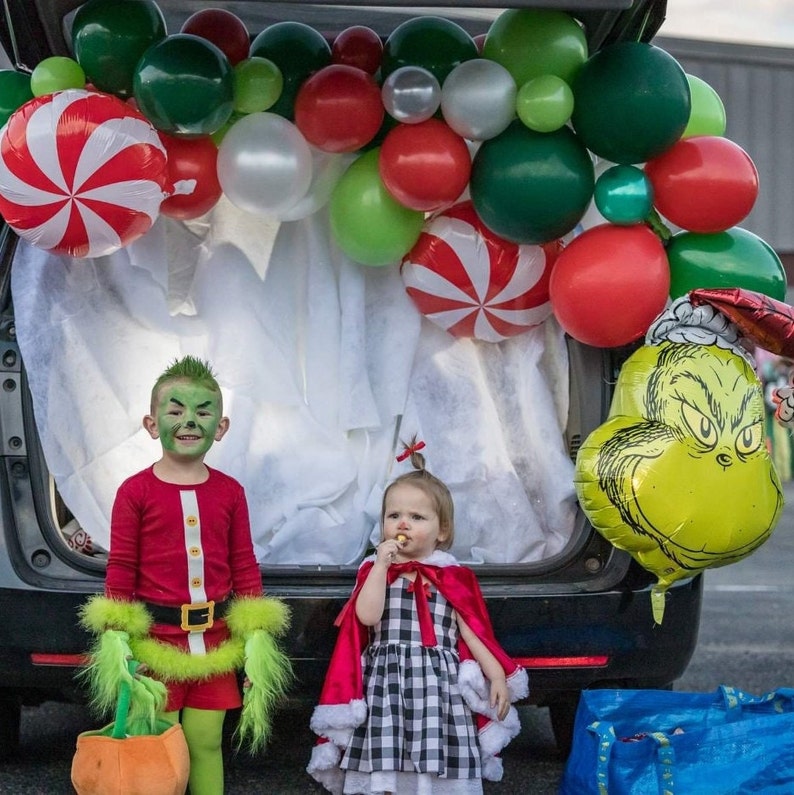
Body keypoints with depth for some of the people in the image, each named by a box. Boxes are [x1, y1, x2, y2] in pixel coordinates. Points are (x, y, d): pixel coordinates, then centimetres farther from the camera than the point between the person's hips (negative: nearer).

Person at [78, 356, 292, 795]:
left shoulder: (230, 492, 4)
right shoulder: (135, 491, -4)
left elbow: (244, 567, 7)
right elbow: (120, 569, -4)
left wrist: (257, 636, 1)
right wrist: (115, 639, -10)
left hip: (215, 640, 2)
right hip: (154, 640, -2)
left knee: (207, 742, 8)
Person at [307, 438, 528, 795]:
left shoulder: (452, 577, 7)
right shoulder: (374, 570, 6)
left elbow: (473, 632, 6)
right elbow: (367, 616, -11)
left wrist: (497, 674, -4)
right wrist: (382, 565, -12)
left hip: (439, 686, 0)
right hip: (386, 686, 0)